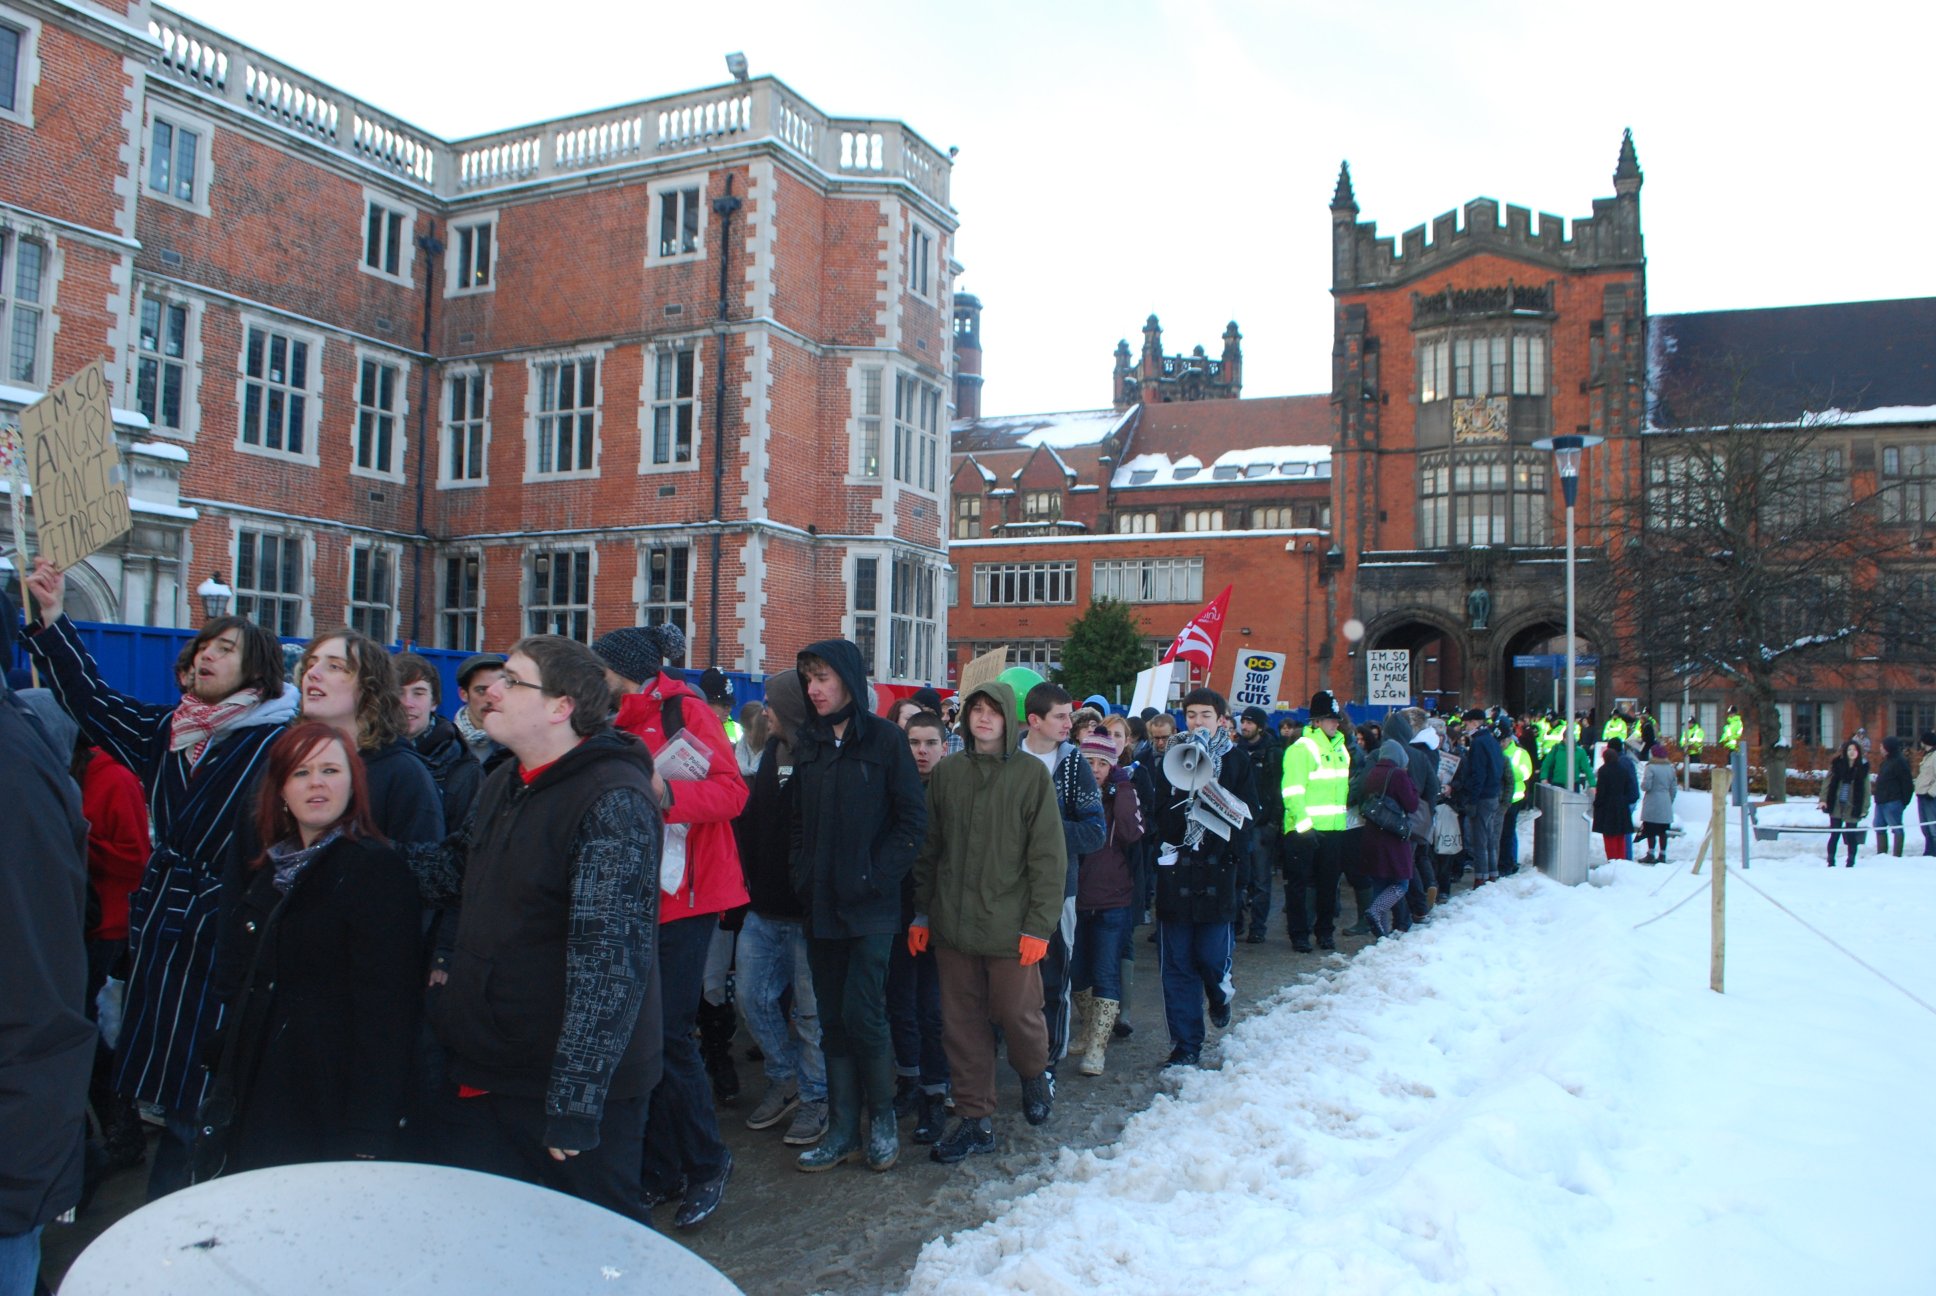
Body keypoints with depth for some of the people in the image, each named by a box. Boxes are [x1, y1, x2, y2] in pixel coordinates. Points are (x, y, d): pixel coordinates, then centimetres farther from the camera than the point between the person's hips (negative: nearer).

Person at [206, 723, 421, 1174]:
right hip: (259, 1098, 7)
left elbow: (384, 1005, -17)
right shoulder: (270, 870, 13)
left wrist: (368, 1135, -21)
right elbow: (234, 980, 17)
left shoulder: (376, 869, -11)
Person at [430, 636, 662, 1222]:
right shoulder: (501, 784, 10)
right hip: (479, 1076, 8)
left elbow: (611, 958, -25)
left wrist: (574, 1101, -27)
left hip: (574, 1085, -8)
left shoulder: (613, 802, -20)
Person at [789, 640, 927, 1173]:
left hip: (870, 907, -5)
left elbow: (912, 818, -6)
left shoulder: (883, 738, -4)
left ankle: (882, 1118, 13)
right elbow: (798, 819, 15)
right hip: (820, 904, 5)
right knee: (833, 1019, 8)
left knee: (862, 1013, -7)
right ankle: (843, 1129, 17)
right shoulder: (808, 743, 10)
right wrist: (802, 874, 1)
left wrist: (878, 876, -12)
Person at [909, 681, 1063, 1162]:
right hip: (953, 924, 3)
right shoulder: (946, 773, 7)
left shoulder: (1032, 773, -3)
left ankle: (1034, 1076, 36)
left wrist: (1039, 924, -10)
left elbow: (1048, 855, -5)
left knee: (1018, 1014, 4)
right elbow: (929, 847, 12)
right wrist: (921, 912, 9)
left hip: (1009, 926, -3)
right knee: (962, 1024, 7)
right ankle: (975, 1120, 19)